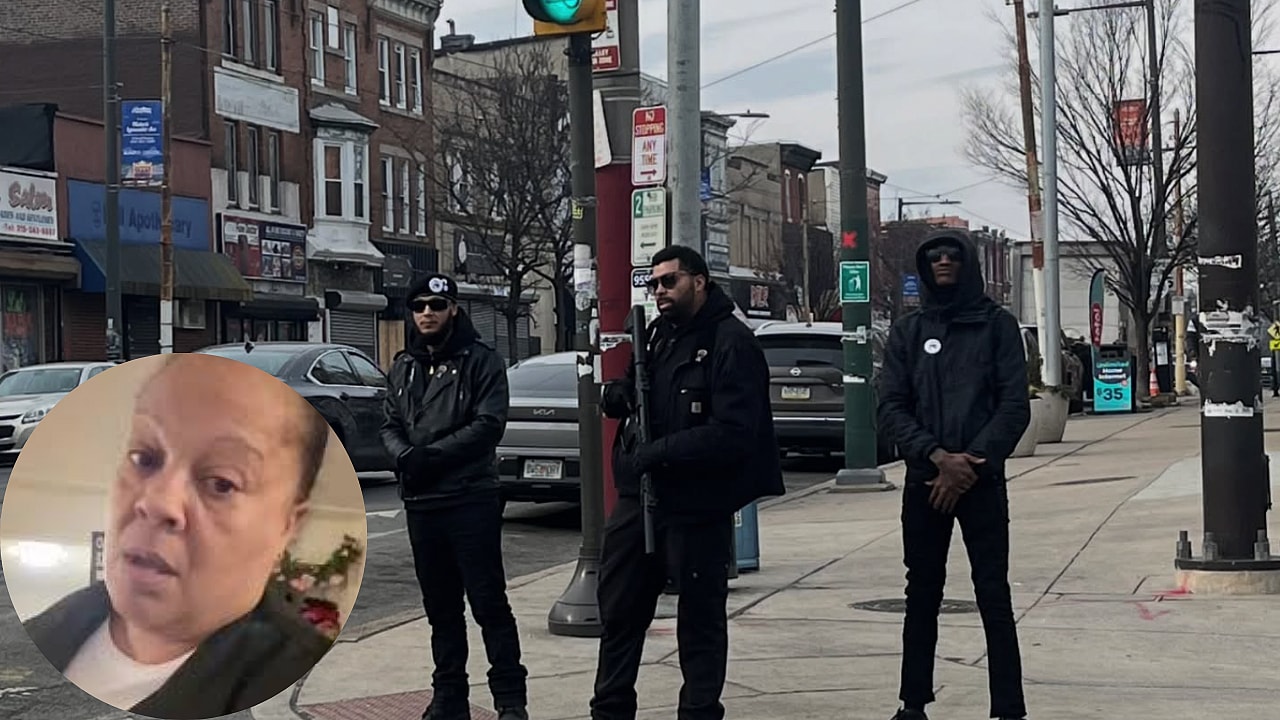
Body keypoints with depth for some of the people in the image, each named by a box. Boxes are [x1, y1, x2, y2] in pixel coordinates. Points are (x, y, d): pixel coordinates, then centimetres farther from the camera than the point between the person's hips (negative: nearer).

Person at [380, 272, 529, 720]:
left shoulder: (480, 360, -4)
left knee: (489, 602, -5)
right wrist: (404, 456, -9)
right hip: (420, 502, 6)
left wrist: (433, 454, -18)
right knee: (440, 607, 12)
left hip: (471, 499, -6)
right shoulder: (403, 367, 15)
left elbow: (489, 424, -12)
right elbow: (390, 425, 13)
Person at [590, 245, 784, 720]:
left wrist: (657, 452, -22)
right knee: (618, 609, 13)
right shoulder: (656, 334, 12)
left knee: (700, 619, 5)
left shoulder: (730, 343, -13)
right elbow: (624, 396, 22)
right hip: (639, 495, 8)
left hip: (698, 507, -7)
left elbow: (731, 432, -22)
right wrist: (617, 395, -2)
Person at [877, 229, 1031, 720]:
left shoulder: (997, 324, 2)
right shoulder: (908, 330, 8)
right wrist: (937, 456, -14)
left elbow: (1015, 406, -4)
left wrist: (971, 462, -13)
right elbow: (891, 407, 1)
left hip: (983, 481, -2)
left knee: (993, 596, -3)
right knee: (922, 594, 8)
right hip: (924, 481, 2)